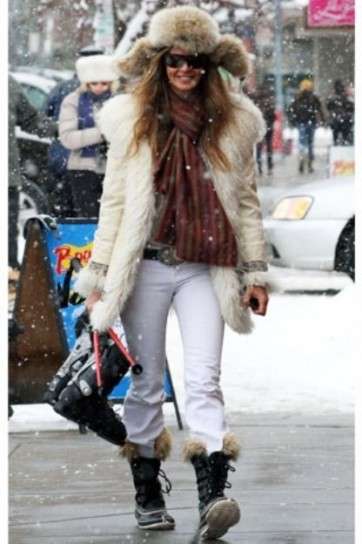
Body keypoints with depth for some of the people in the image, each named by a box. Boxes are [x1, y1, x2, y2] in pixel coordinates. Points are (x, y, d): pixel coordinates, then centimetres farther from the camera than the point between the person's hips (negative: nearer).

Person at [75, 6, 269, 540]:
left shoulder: (233, 122, 5)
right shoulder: (133, 119, 2)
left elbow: (247, 201, 9)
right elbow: (114, 200, 5)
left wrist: (255, 272, 6)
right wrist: (98, 275, 3)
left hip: (205, 269, 0)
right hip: (145, 266, 0)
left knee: (204, 379, -11)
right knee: (147, 382, 7)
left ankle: (213, 495, -21)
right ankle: (147, 493, 16)